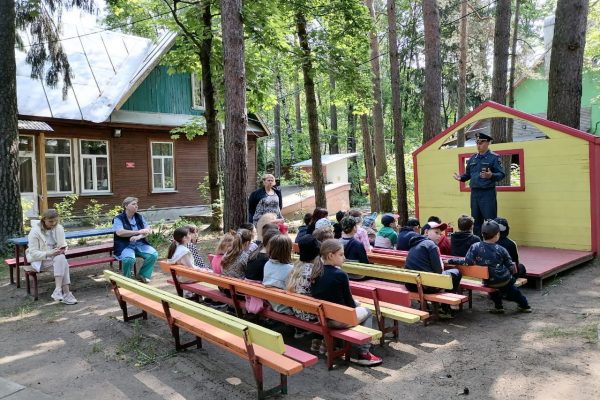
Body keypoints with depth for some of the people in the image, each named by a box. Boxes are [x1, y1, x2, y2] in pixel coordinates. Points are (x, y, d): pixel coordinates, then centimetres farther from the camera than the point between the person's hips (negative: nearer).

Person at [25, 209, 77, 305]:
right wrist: (48, 254, -30)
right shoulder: (35, 231, -11)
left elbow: (63, 245, 14)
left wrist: (62, 249, -11)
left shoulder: (59, 228, 3)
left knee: (61, 259, -33)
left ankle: (58, 291, -38)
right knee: (61, 261, -33)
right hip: (39, 260, -4)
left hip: (57, 257, 4)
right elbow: (33, 253, -14)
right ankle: (66, 293, -38)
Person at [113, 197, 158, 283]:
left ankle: (143, 274, 3)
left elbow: (149, 230, 3)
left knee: (154, 254, -21)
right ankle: (126, 279, -5)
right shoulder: (118, 219, -3)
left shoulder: (139, 217, 11)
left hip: (140, 244, 5)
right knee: (130, 259, -36)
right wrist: (138, 232, -19)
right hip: (125, 246, -5)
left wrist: (139, 236, -17)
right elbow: (119, 232, -21)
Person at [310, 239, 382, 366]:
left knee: (356, 304, 28)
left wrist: (354, 303, 15)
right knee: (366, 312, 19)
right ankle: (362, 353, 14)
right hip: (336, 320, -7)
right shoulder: (340, 275, -19)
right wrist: (355, 304, 13)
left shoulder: (316, 271, 1)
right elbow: (349, 302, -9)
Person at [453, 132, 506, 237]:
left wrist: (491, 176, -28)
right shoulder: (473, 158, 13)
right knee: (476, 220, 12)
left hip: (488, 193, -6)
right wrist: (461, 178, 0)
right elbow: (468, 174, 19)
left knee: (490, 220, -5)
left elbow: (501, 174, -9)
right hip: (474, 192, 6)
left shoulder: (494, 157, -4)